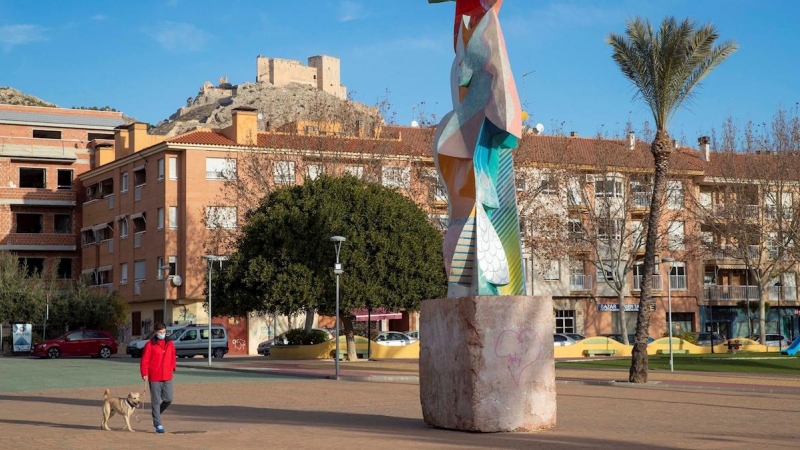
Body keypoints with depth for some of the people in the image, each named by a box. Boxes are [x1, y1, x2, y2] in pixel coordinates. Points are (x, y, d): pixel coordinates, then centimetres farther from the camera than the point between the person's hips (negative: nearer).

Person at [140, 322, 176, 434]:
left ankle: (156, 414, 27)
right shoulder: (150, 345, -4)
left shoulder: (170, 344, 9)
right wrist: (144, 374, -13)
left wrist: (173, 368, 12)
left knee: (168, 399, 1)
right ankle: (158, 425, 6)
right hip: (154, 378, -4)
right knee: (156, 401, 1)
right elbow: (144, 361, -6)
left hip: (167, 378, 4)